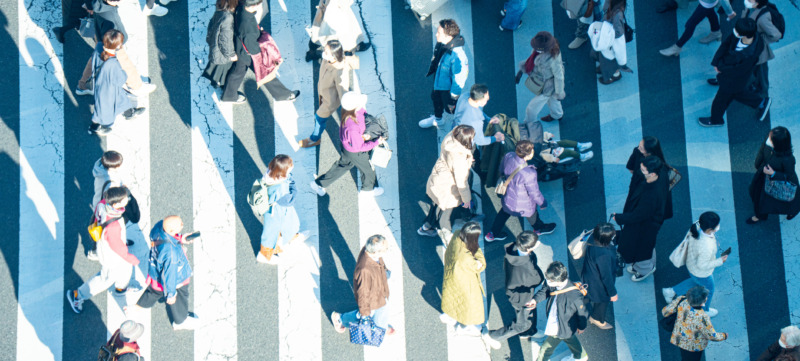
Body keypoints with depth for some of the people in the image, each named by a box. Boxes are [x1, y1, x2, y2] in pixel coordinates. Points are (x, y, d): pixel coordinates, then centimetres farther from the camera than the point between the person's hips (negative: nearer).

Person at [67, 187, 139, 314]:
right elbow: (119, 248, -29)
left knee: (126, 267, 32)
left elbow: (96, 218, -3)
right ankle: (76, 295, 39)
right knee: (107, 279, 21)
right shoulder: (113, 227, -47)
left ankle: (121, 289, 62)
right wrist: (132, 259, -11)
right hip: (111, 256, -7)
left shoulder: (103, 204, -26)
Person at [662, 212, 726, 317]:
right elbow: (702, 265, -30)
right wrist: (720, 261, -19)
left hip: (691, 263, 7)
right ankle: (704, 311, 55)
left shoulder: (697, 225, -26)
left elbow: (688, 237, -5)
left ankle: (671, 291, 47)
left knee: (697, 282, 38)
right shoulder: (707, 247, -46)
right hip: (702, 273, -7)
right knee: (708, 289, 26)